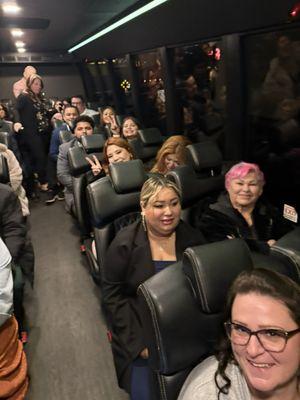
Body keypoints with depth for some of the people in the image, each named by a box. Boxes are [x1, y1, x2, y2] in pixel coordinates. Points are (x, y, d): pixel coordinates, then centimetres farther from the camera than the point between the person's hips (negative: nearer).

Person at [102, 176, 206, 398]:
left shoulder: (193, 238, -4)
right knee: (146, 391, -8)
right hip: (142, 330, -2)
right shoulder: (125, 243, -12)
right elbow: (114, 296, -9)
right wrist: (139, 341, -14)